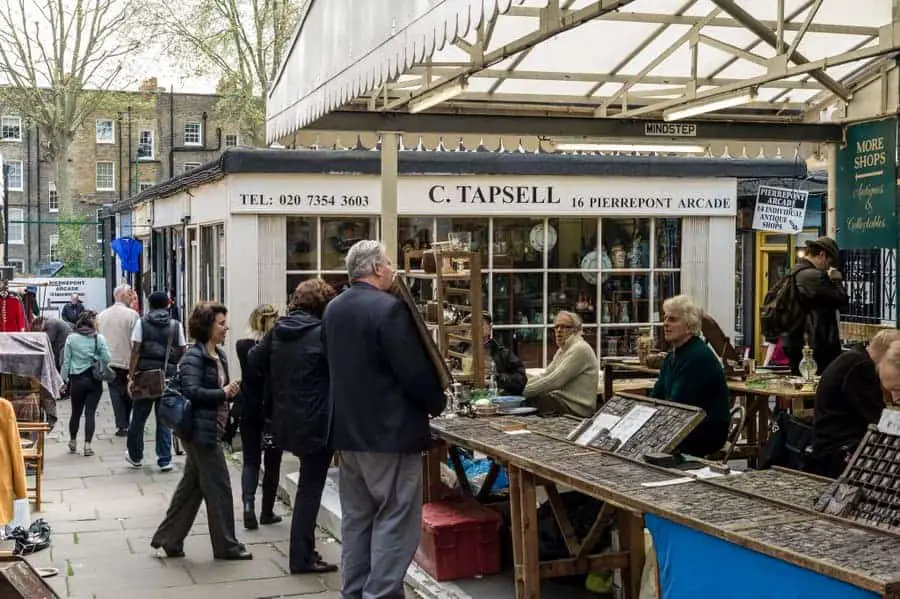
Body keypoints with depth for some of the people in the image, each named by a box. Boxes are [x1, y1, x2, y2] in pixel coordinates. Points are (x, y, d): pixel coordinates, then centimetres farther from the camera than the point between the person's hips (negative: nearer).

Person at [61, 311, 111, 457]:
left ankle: (73, 443, 29)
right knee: (90, 413, 1)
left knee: (76, 412, 16)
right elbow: (107, 358, -8)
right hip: (94, 380, -2)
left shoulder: (71, 338, -2)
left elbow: (66, 361, 0)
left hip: (77, 379, 2)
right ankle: (87, 445, -5)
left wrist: (65, 379, 7)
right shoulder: (99, 338, -7)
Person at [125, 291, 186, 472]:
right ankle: (165, 460, 4)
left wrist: (131, 377, -5)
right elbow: (182, 352, 4)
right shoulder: (176, 325, 5)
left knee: (139, 418, 13)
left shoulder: (142, 323, 0)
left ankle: (135, 456, 26)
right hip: (168, 377, 1)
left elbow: (135, 351, -5)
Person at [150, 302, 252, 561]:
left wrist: (230, 391, 2)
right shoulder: (194, 357, -15)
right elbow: (191, 391, -26)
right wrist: (223, 394, -20)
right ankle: (226, 545, 9)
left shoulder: (219, 355, 12)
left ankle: (168, 539, 24)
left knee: (191, 486, 15)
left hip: (211, 430, 9)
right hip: (202, 430, -9)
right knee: (219, 487, -2)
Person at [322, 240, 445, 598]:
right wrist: (437, 403, -1)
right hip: (390, 430, -8)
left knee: (356, 518, 15)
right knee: (394, 521, -2)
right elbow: (415, 370, -18)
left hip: (347, 429, 8)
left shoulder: (333, 310, 9)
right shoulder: (389, 308, -17)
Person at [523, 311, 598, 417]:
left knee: (529, 400, -23)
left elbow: (554, 381, -20)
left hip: (576, 407, -9)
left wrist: (524, 390, -17)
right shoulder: (562, 350, 19)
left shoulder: (579, 349, -15)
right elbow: (544, 376, 16)